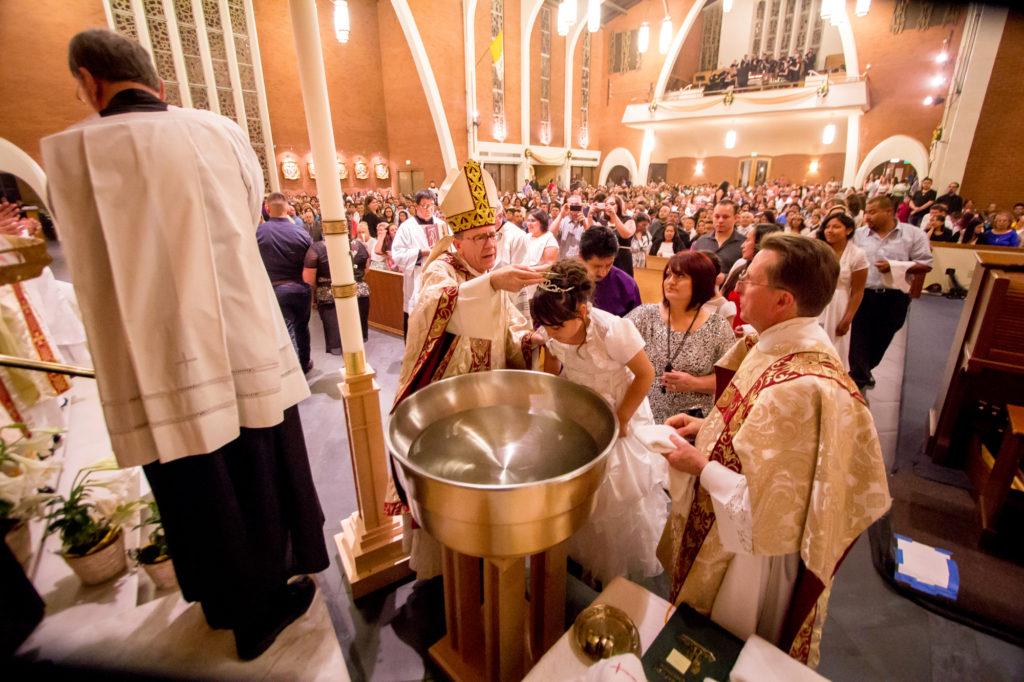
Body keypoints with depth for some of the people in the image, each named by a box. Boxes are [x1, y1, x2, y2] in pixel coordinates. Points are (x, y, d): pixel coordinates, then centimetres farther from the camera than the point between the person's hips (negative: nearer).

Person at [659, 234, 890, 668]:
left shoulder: (798, 388, -38)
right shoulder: (786, 344, -7)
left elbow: (767, 510, -31)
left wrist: (701, 465, -21)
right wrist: (708, 426, -2)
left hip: (750, 559, -8)